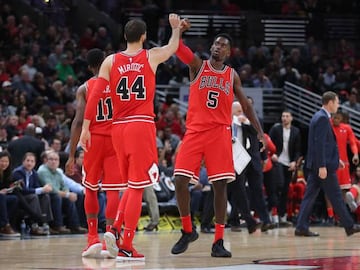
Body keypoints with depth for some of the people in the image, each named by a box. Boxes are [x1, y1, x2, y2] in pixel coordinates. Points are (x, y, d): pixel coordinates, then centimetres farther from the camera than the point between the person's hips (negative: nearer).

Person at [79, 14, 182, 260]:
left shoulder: (110, 61, 5)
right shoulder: (152, 57, 2)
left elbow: (95, 95, -2)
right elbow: (173, 47, 24)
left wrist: (85, 127, 0)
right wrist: (176, 27, 42)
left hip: (118, 127, 4)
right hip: (142, 125, -4)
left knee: (133, 185, 19)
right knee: (137, 187, -3)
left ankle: (116, 229, 1)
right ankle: (126, 246, -5)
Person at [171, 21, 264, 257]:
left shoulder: (232, 75, 11)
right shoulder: (198, 65, 5)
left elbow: (246, 105, 17)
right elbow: (179, 49, -12)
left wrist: (259, 131, 7)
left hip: (220, 132, 1)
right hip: (195, 130, -1)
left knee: (220, 184, -6)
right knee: (180, 180, -9)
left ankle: (219, 241, -2)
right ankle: (188, 231, 11)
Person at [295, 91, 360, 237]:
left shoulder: (319, 117, 16)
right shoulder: (323, 118, -15)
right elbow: (319, 144, -21)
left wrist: (336, 159, 24)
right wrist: (322, 166, -23)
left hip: (315, 165, 10)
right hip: (324, 164, -10)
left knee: (310, 195, 6)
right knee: (336, 196, 0)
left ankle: (301, 227, 3)